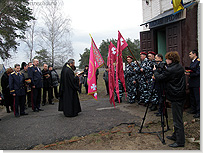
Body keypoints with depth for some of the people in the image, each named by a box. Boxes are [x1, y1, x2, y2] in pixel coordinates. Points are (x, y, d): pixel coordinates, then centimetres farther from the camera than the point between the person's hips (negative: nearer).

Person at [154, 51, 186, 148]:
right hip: (181, 95, 10)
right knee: (177, 118, 18)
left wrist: (155, 71, 5)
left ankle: (180, 141, 6)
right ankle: (175, 136, 31)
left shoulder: (170, 70, -20)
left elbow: (159, 78, -12)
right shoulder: (180, 68, 8)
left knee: (177, 119, -2)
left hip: (176, 97, -9)